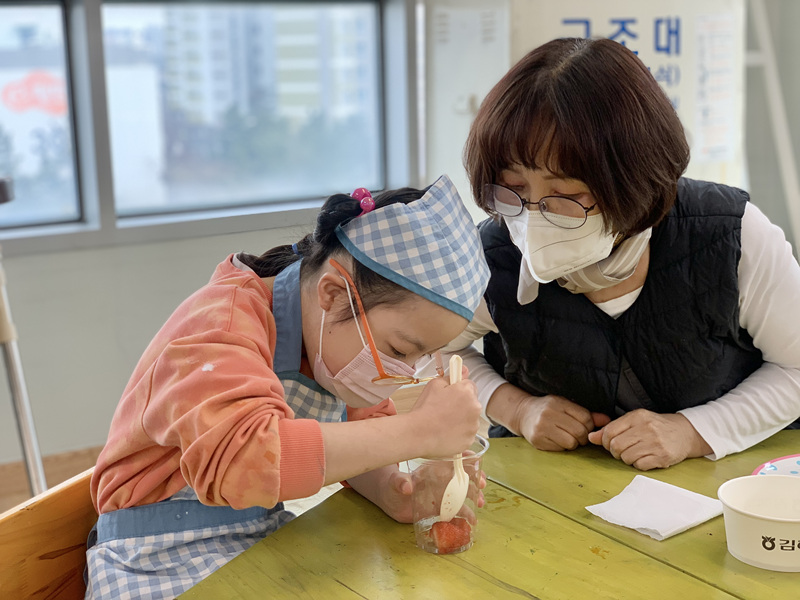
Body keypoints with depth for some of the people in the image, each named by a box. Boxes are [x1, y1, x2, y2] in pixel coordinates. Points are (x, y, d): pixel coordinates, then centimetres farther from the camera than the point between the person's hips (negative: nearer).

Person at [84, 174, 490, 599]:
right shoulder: (224, 325, -25)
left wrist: (388, 490, -13)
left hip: (267, 540, 7)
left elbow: (356, 438, 11)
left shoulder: (339, 336, 1)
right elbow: (239, 459, -43)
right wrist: (418, 431, -40)